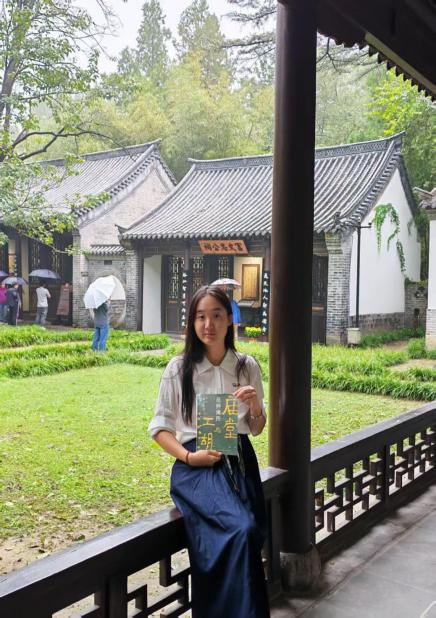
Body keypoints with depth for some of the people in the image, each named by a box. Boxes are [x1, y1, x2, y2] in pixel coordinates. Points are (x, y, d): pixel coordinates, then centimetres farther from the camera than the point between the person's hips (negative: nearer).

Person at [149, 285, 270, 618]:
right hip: (196, 464, -3)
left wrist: (256, 406, -8)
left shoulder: (248, 366, 6)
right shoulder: (179, 368, 0)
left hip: (240, 461, 3)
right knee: (241, 530, -28)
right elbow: (159, 427, 3)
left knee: (246, 533, -23)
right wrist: (189, 456, -12)